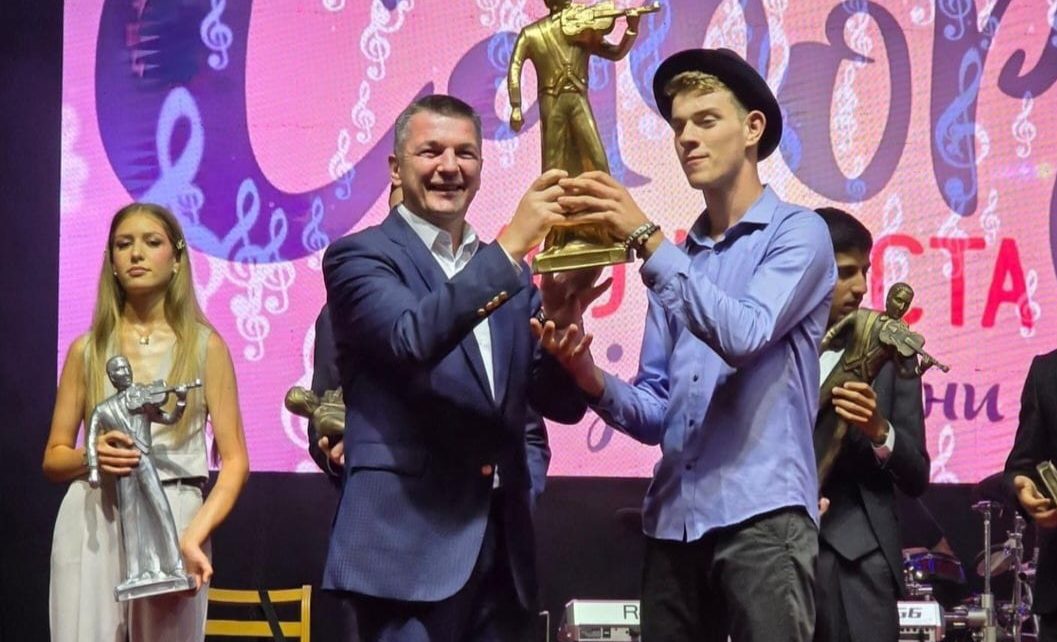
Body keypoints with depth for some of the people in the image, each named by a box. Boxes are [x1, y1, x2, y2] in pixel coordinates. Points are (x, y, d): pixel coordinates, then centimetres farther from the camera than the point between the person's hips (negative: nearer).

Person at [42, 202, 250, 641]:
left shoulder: (205, 346, 5)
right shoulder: (87, 350, 9)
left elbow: (235, 460, 0)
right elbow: (53, 459, 12)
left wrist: (195, 535, -15)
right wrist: (91, 457, -11)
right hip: (92, 524, 1)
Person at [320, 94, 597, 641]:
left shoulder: (511, 272, 16)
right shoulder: (360, 257, 0)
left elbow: (561, 404, 11)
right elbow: (410, 340, -21)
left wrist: (561, 324, -9)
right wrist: (511, 244, -24)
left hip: (504, 549, 6)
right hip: (409, 545, -6)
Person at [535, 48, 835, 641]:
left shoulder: (797, 232, 2)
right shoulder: (676, 258, 18)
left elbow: (744, 335, -17)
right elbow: (657, 412, 13)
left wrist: (645, 237, -19)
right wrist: (592, 379, -8)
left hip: (762, 512, -6)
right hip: (674, 518, 6)